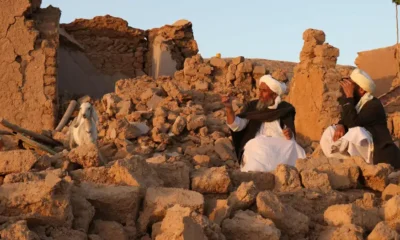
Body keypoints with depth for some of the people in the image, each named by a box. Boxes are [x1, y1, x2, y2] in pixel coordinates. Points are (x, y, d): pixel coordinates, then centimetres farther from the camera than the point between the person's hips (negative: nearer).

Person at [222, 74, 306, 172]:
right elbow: (236, 125, -1)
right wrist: (229, 108, -17)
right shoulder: (251, 106, 12)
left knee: (291, 147, -29)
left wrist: (290, 134, -15)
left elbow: (290, 134, 10)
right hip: (255, 145, -1)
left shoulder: (284, 109, 13)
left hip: (280, 146, 1)